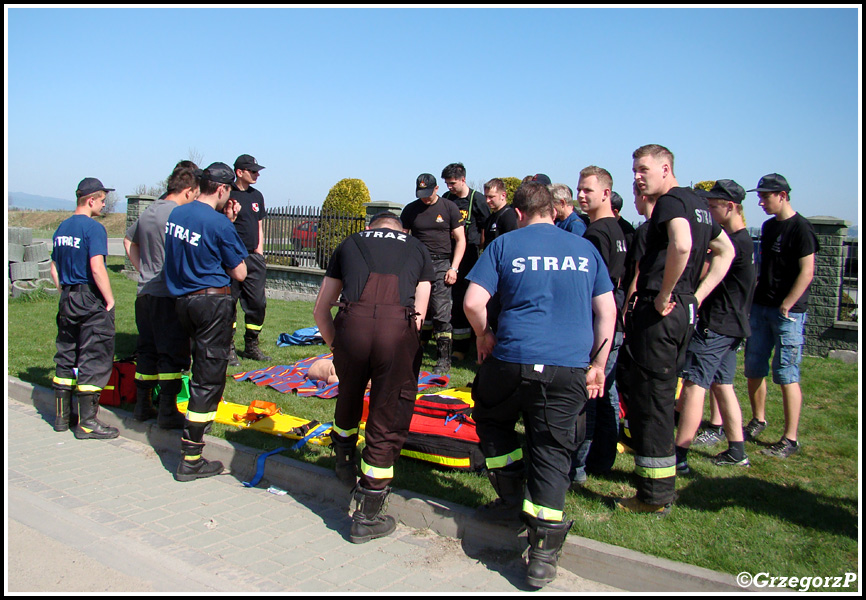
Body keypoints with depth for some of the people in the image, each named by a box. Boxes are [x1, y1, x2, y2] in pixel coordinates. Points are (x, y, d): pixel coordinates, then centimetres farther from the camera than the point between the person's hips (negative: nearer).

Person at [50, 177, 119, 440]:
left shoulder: (61, 229, 12)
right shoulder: (93, 228, -14)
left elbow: (54, 268, 16)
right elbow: (97, 268, -22)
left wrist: (66, 293, 19)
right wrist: (110, 300, -14)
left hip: (67, 300, 9)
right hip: (91, 300, -8)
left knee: (66, 358, 15)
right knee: (93, 360, -2)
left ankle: (63, 416, 24)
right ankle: (86, 423, 1)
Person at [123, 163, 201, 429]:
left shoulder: (148, 212, 11)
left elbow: (129, 241, 24)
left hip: (145, 293, 8)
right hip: (169, 295, -8)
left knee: (147, 349, 16)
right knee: (173, 352, 0)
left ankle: (142, 406, 24)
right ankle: (168, 411, 4)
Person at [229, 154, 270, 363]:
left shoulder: (257, 196, 15)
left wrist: (259, 251, 11)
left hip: (254, 258, 6)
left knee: (258, 303, 7)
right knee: (229, 303, 0)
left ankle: (251, 346, 20)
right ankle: (229, 348, 9)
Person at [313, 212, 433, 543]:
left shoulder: (349, 244, 29)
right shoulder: (418, 249, 29)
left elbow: (321, 310, 26)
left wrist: (337, 346, 35)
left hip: (352, 323, 1)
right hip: (398, 326, -1)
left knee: (349, 395, 29)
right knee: (388, 420, 11)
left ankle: (344, 463, 52)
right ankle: (367, 516, 21)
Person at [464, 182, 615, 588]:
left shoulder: (504, 245, 5)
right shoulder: (585, 249, 14)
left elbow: (473, 302, -5)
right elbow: (607, 311, 11)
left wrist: (484, 336, 12)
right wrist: (598, 365, 14)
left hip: (512, 359, -2)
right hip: (569, 368, 2)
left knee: (491, 418, 27)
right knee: (552, 452, 7)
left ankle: (512, 498, 31)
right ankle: (543, 557, 6)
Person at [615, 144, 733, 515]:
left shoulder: (671, 201, -12)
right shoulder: (698, 203, 17)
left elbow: (681, 245, -33)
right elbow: (726, 252, 25)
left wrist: (664, 294, -21)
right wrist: (696, 296, 16)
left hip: (659, 312, -10)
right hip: (685, 311, 10)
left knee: (648, 401, -3)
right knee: (662, 397, 20)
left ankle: (655, 495, 5)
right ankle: (662, 484, 33)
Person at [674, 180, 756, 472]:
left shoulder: (736, 243, -17)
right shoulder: (743, 240, 15)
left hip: (715, 326, -10)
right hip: (731, 326, 10)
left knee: (694, 387, -10)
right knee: (723, 386, 16)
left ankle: (680, 456, -8)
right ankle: (736, 451, 23)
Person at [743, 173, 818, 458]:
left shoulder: (801, 228, -10)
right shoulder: (768, 226, 14)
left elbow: (807, 272, -14)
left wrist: (786, 306, -17)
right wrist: (754, 296, 12)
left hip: (788, 312, -8)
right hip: (760, 307, 8)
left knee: (786, 375, -5)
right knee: (753, 370, 11)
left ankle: (790, 439, 2)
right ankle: (758, 421, 29)